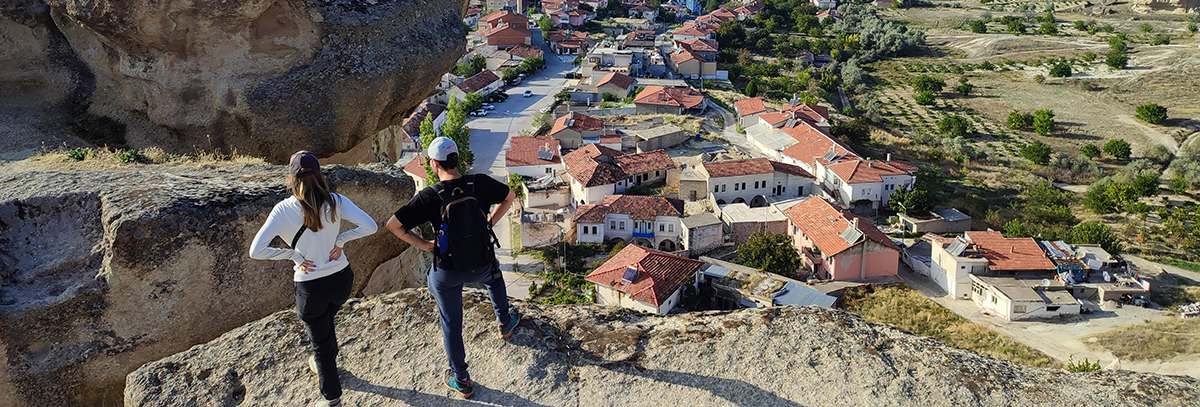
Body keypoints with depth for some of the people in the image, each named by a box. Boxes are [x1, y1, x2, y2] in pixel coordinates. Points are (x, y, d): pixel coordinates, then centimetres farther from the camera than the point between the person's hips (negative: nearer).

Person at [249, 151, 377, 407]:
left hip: (310, 287, -3)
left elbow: (256, 251, -22)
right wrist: (340, 240, -6)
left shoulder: (283, 210, -17)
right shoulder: (335, 202, -13)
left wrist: (292, 255, -11)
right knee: (325, 321, 35)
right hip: (342, 279, 3)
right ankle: (327, 363, 60)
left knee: (321, 343, 17)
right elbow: (370, 226, -17)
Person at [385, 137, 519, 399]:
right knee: (493, 275, 40)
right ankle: (505, 323, 56)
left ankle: (461, 382, 30)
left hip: (448, 272, -2)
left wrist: (422, 244, -5)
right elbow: (509, 197, 7)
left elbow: (393, 225, -15)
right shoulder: (480, 183, -12)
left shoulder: (429, 197, -18)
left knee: (451, 325, 17)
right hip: (482, 266, 3)